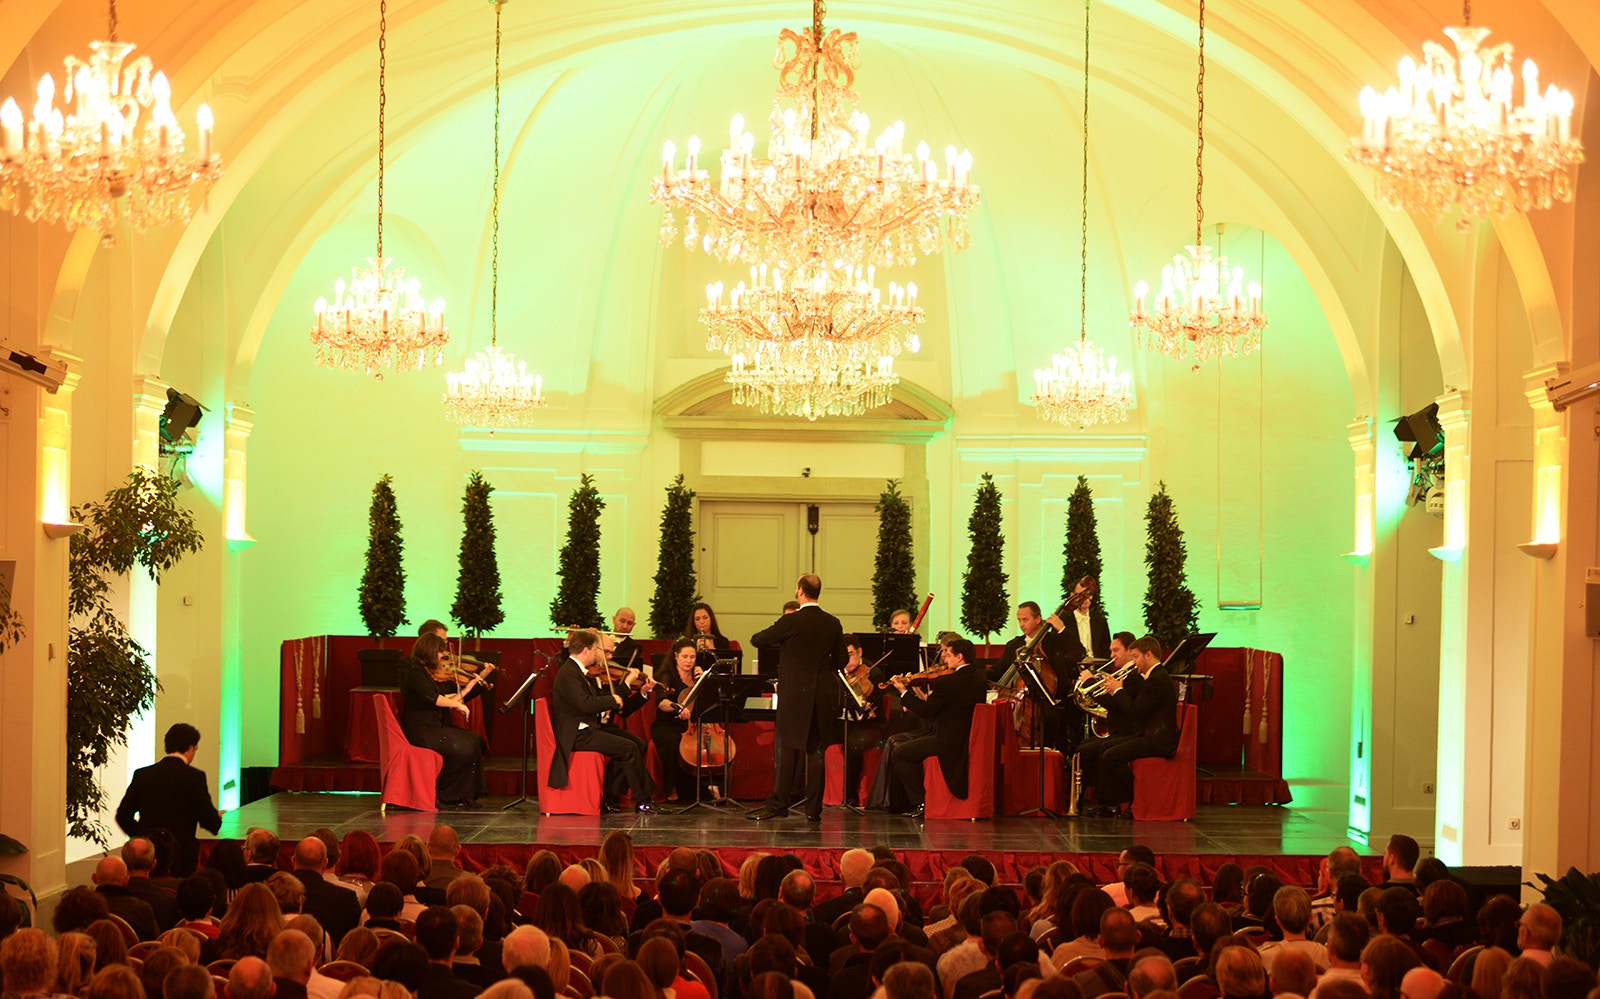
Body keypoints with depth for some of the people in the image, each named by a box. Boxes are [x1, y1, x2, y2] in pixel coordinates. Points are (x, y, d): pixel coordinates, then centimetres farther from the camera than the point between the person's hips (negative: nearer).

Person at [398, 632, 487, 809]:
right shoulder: (416, 672, -14)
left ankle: (465, 795, -7)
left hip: (437, 726, 9)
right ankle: (446, 797, -7)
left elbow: (450, 697, 14)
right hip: (420, 730, -9)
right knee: (461, 748, -23)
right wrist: (457, 703, -22)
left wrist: (475, 681, 7)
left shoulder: (435, 674, 13)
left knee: (476, 742, -7)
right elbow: (431, 698, -28)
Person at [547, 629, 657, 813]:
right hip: (577, 735, -10)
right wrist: (612, 700, -16)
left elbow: (596, 699, 16)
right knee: (629, 748, -14)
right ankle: (642, 800, -4)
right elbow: (586, 704, -29)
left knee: (631, 746, 4)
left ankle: (608, 798, 5)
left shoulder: (577, 671, 16)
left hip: (585, 730, 10)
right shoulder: (568, 673, -16)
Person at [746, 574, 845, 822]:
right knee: (815, 751, 7)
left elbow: (757, 640, -4)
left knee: (787, 749, 1)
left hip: (795, 694, -4)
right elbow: (840, 660, 10)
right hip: (823, 696, 4)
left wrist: (778, 640, 17)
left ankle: (778, 804, 0)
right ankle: (813, 808, 7)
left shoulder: (791, 622, -12)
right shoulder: (833, 624, 3)